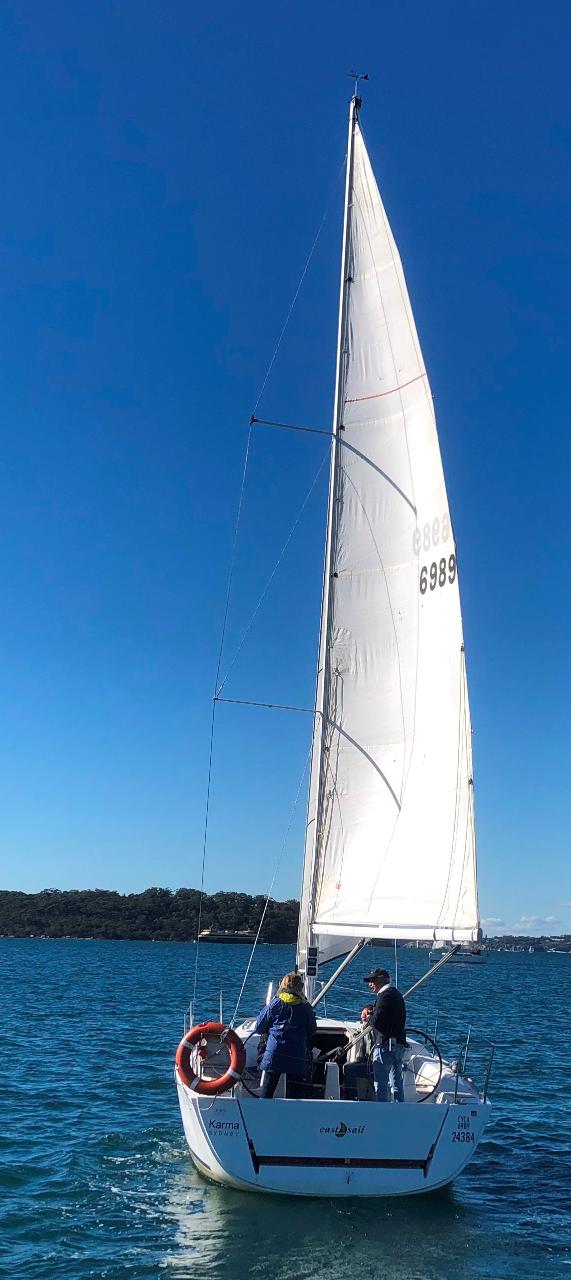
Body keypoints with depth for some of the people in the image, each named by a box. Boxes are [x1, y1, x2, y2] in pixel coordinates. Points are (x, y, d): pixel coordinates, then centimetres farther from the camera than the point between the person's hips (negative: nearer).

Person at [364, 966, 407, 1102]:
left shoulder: (384, 995, -15)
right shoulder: (397, 994, 15)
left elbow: (376, 1022, -22)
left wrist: (370, 1017, 0)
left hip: (385, 1044, -10)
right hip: (399, 1044, 10)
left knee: (381, 1084, -4)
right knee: (397, 1082, 17)